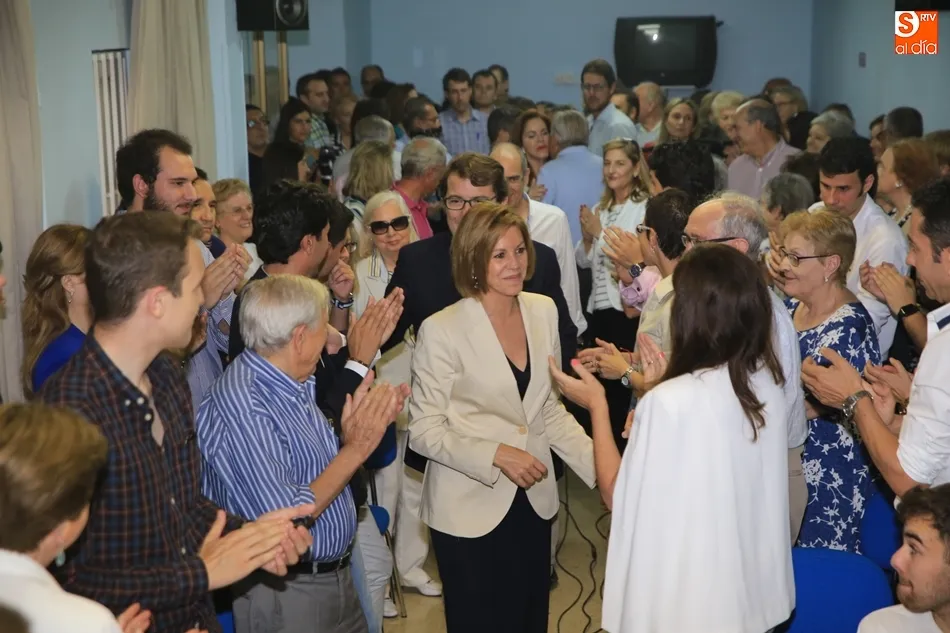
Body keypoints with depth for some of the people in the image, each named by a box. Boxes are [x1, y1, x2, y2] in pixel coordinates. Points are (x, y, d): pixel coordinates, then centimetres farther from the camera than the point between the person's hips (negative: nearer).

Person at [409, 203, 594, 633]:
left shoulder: (543, 311, 2)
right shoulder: (443, 330, -15)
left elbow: (549, 407, 9)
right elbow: (424, 431, -13)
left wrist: (599, 463, -2)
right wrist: (497, 455, -24)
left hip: (533, 503, 5)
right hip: (470, 509, -5)